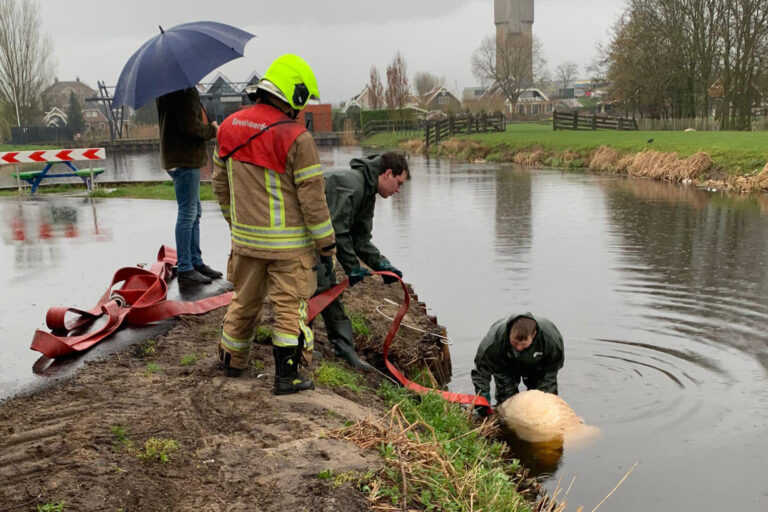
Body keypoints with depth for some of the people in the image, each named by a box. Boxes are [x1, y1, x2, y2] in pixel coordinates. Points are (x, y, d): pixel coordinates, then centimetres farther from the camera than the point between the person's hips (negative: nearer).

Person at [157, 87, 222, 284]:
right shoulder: (185, 90, -17)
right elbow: (190, 126, -23)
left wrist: (208, 129, 11)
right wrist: (212, 129, -6)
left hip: (180, 156, 11)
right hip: (185, 158, -11)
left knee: (194, 212, 17)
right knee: (187, 214, -5)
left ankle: (196, 262, 25)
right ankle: (185, 269, 0)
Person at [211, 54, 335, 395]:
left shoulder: (230, 128, 4)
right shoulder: (296, 138, -17)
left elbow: (220, 184, 12)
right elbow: (311, 196, -15)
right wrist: (326, 242, -4)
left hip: (245, 237, 6)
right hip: (289, 242, -6)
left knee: (245, 299, 21)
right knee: (289, 305, 6)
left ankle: (233, 360, 38)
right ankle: (286, 376, 13)